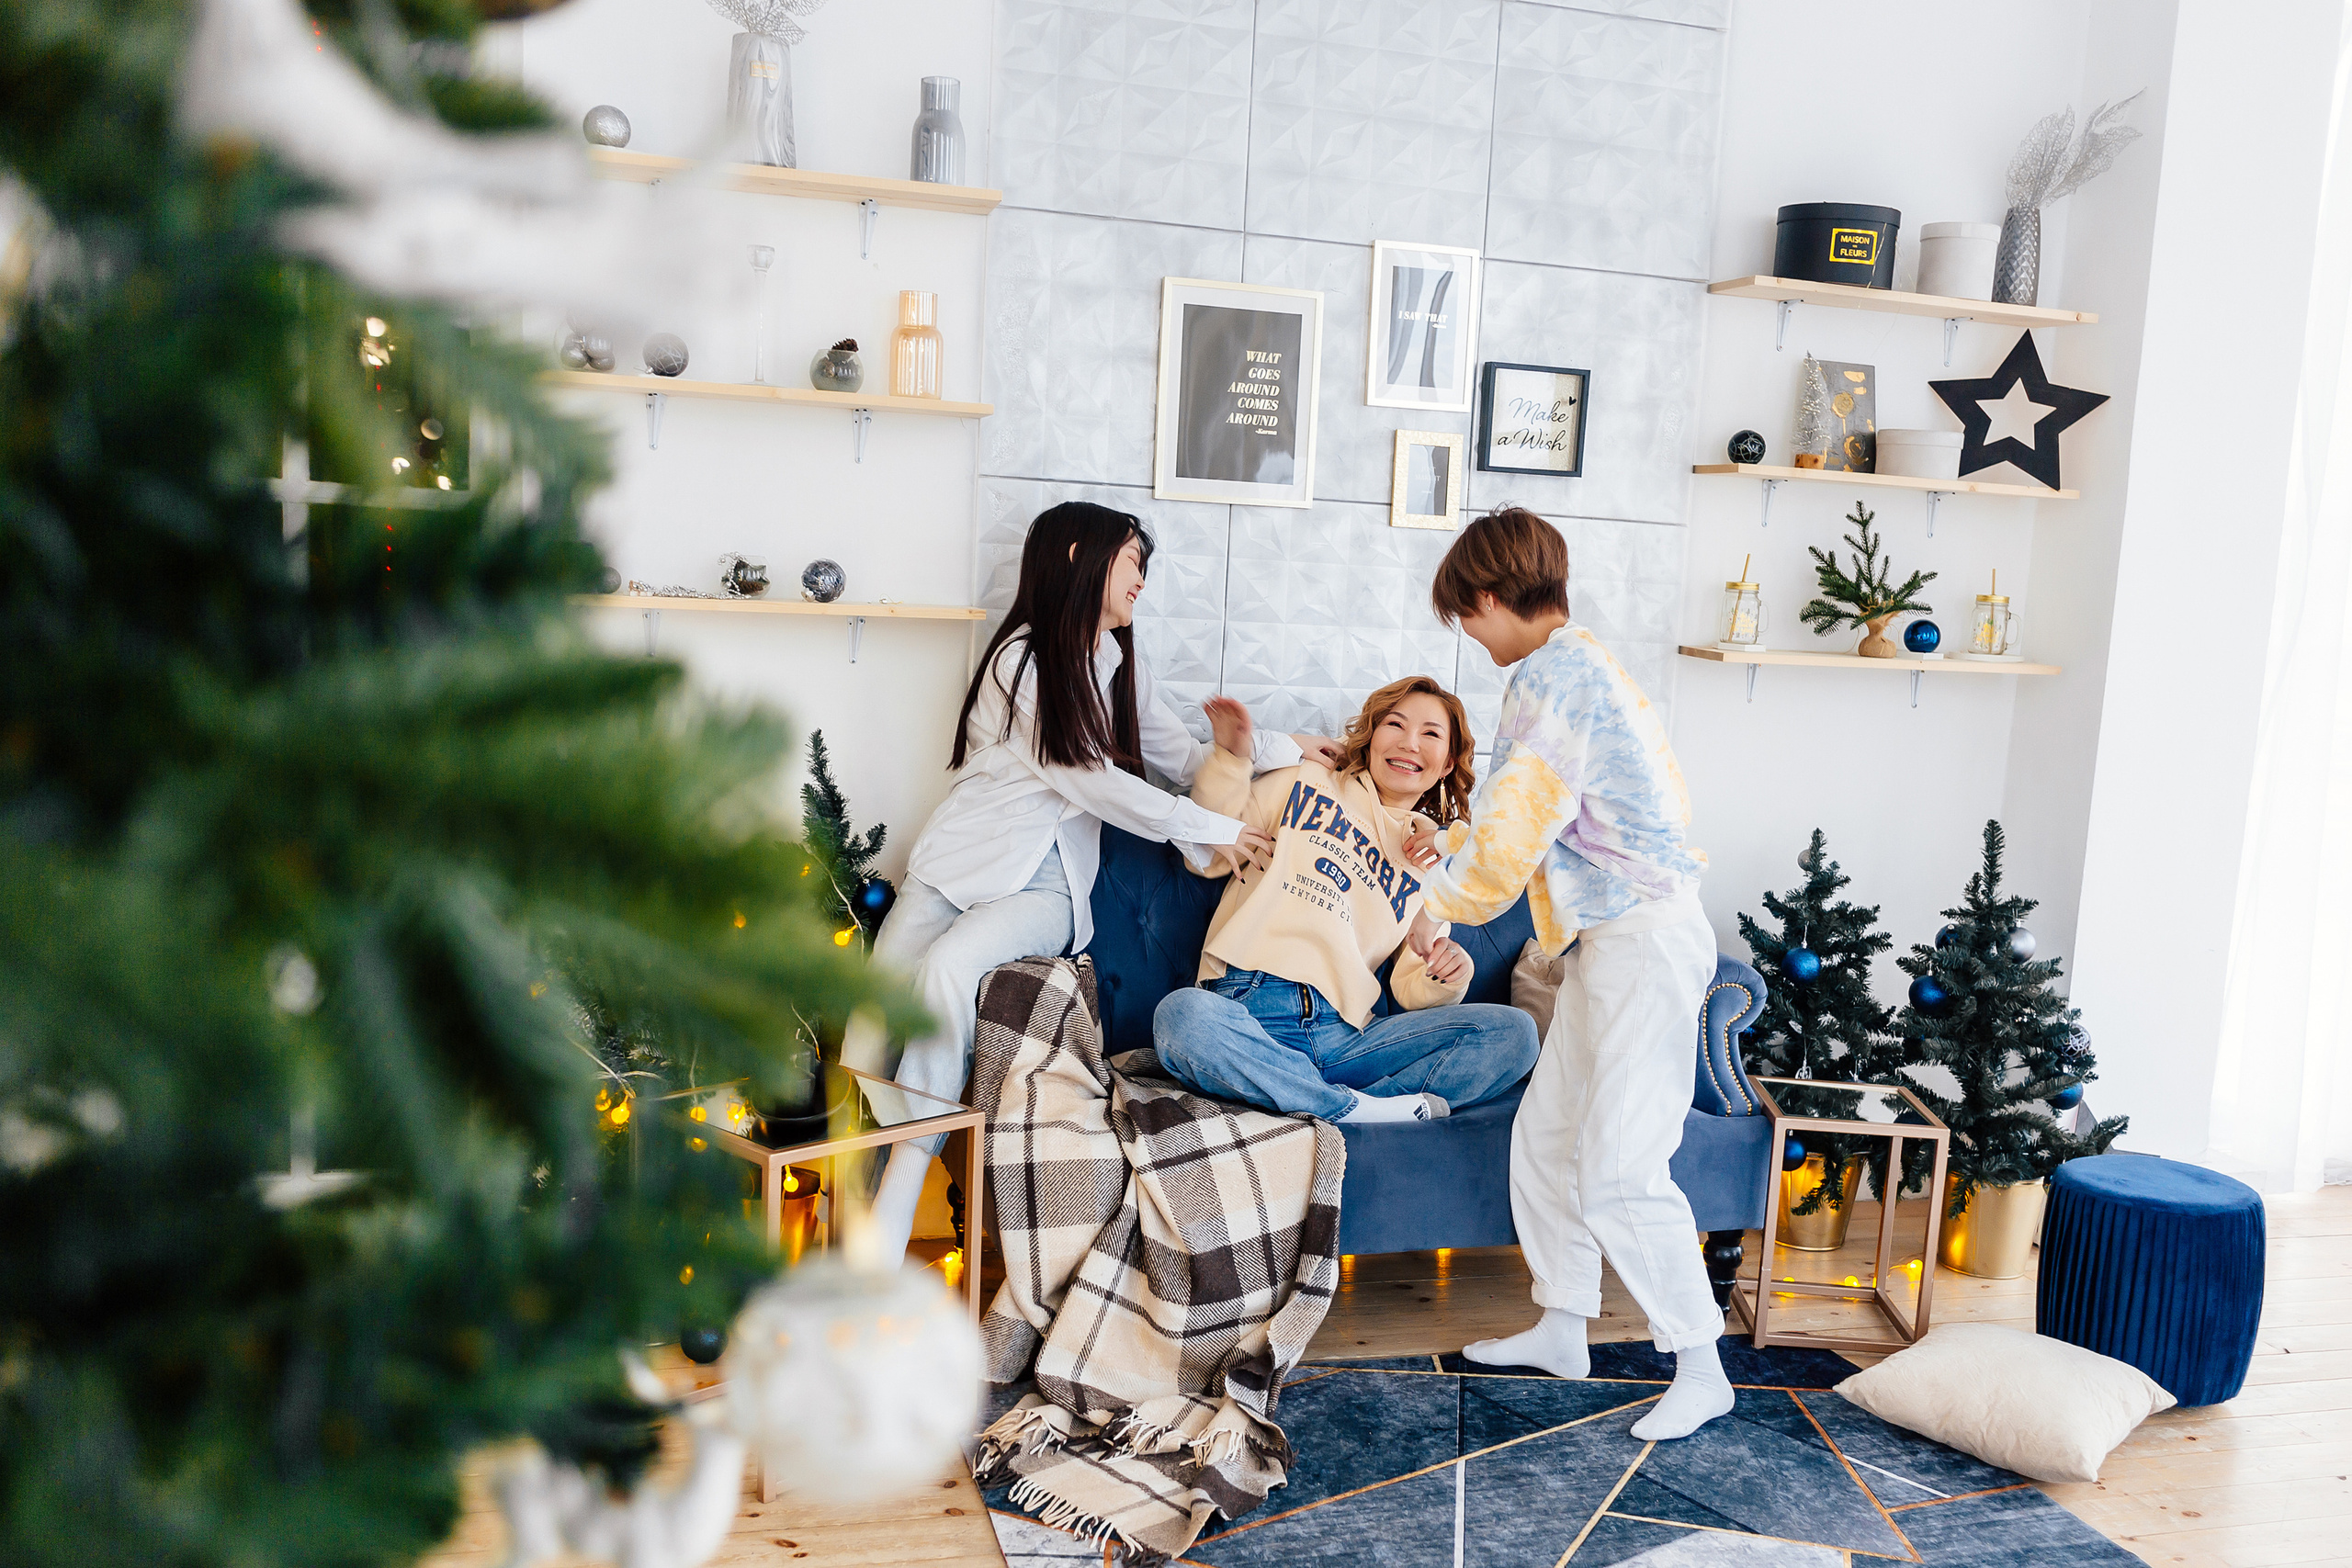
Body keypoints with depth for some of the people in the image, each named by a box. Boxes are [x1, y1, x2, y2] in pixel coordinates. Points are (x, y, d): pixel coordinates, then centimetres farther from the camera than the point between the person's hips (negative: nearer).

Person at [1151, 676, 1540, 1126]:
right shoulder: (1305, 784, 18)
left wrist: (1445, 976, -6)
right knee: (1183, 1015, -39)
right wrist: (1230, 758, 1)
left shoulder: (1434, 861, 23)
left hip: (1343, 1034, 3)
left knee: (1513, 1032, -19)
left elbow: (1411, 991, 17)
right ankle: (1360, 1109, -28)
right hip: (1247, 1006, -2)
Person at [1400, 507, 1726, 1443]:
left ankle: (1701, 1370, 6)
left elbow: (1515, 833, -19)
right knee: (1546, 1135, 15)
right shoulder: (1585, 665, 16)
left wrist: (1442, 901, -2)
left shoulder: (1555, 674, -17)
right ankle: (1561, 1329, 28)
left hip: (1644, 942, -11)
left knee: (1618, 1171, -7)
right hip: (1614, 941, 11)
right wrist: (1455, 843, 28)